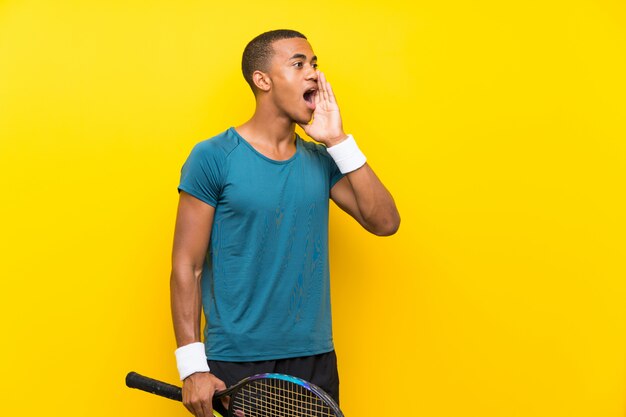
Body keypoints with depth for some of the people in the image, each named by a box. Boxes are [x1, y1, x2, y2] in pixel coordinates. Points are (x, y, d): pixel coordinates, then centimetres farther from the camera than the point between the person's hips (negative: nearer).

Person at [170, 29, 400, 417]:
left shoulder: (322, 160, 7)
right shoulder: (214, 158, -7)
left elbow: (385, 222, -2)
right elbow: (186, 267, -7)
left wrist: (339, 141, -6)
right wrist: (193, 366, -13)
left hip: (315, 359, 4)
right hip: (235, 365, -4)